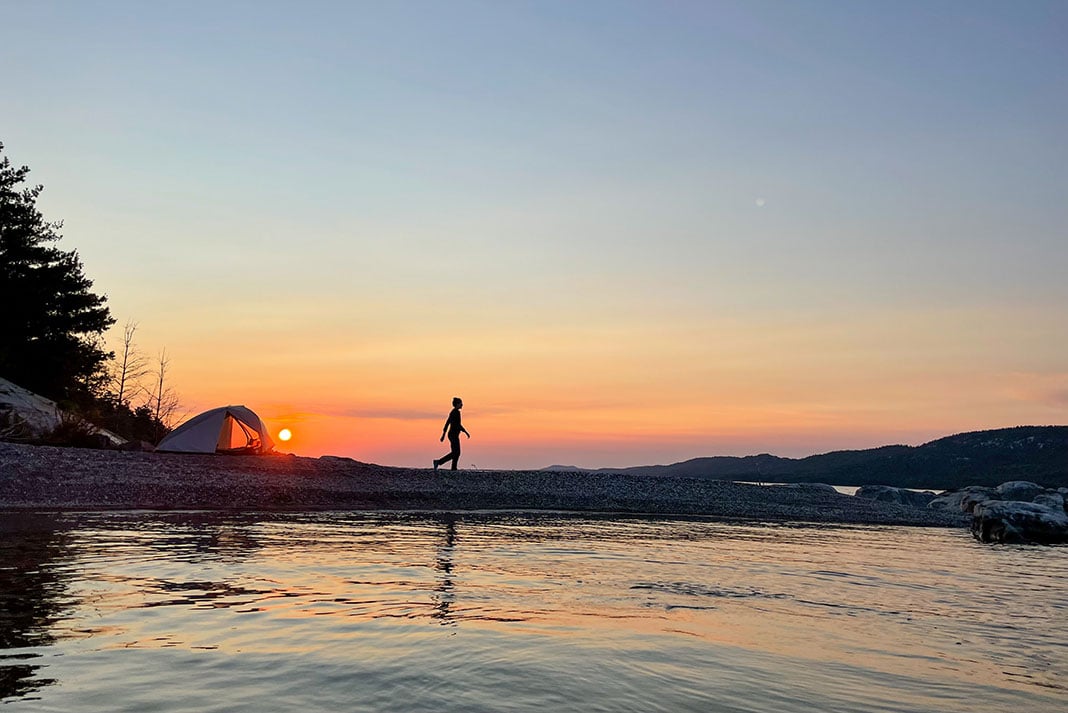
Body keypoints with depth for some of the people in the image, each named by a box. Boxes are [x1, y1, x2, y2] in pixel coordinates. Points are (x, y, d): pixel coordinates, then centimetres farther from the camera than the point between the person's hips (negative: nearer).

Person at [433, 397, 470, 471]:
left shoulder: (453, 412, 15)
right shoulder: (456, 412, -15)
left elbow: (447, 423, 17)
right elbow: (458, 424, -21)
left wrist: (443, 434, 19)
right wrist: (466, 432, -16)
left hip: (452, 434, 10)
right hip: (454, 435, -10)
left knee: (457, 452, 10)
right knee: (454, 453, -8)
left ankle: (454, 468, 10)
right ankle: (438, 462, -12)